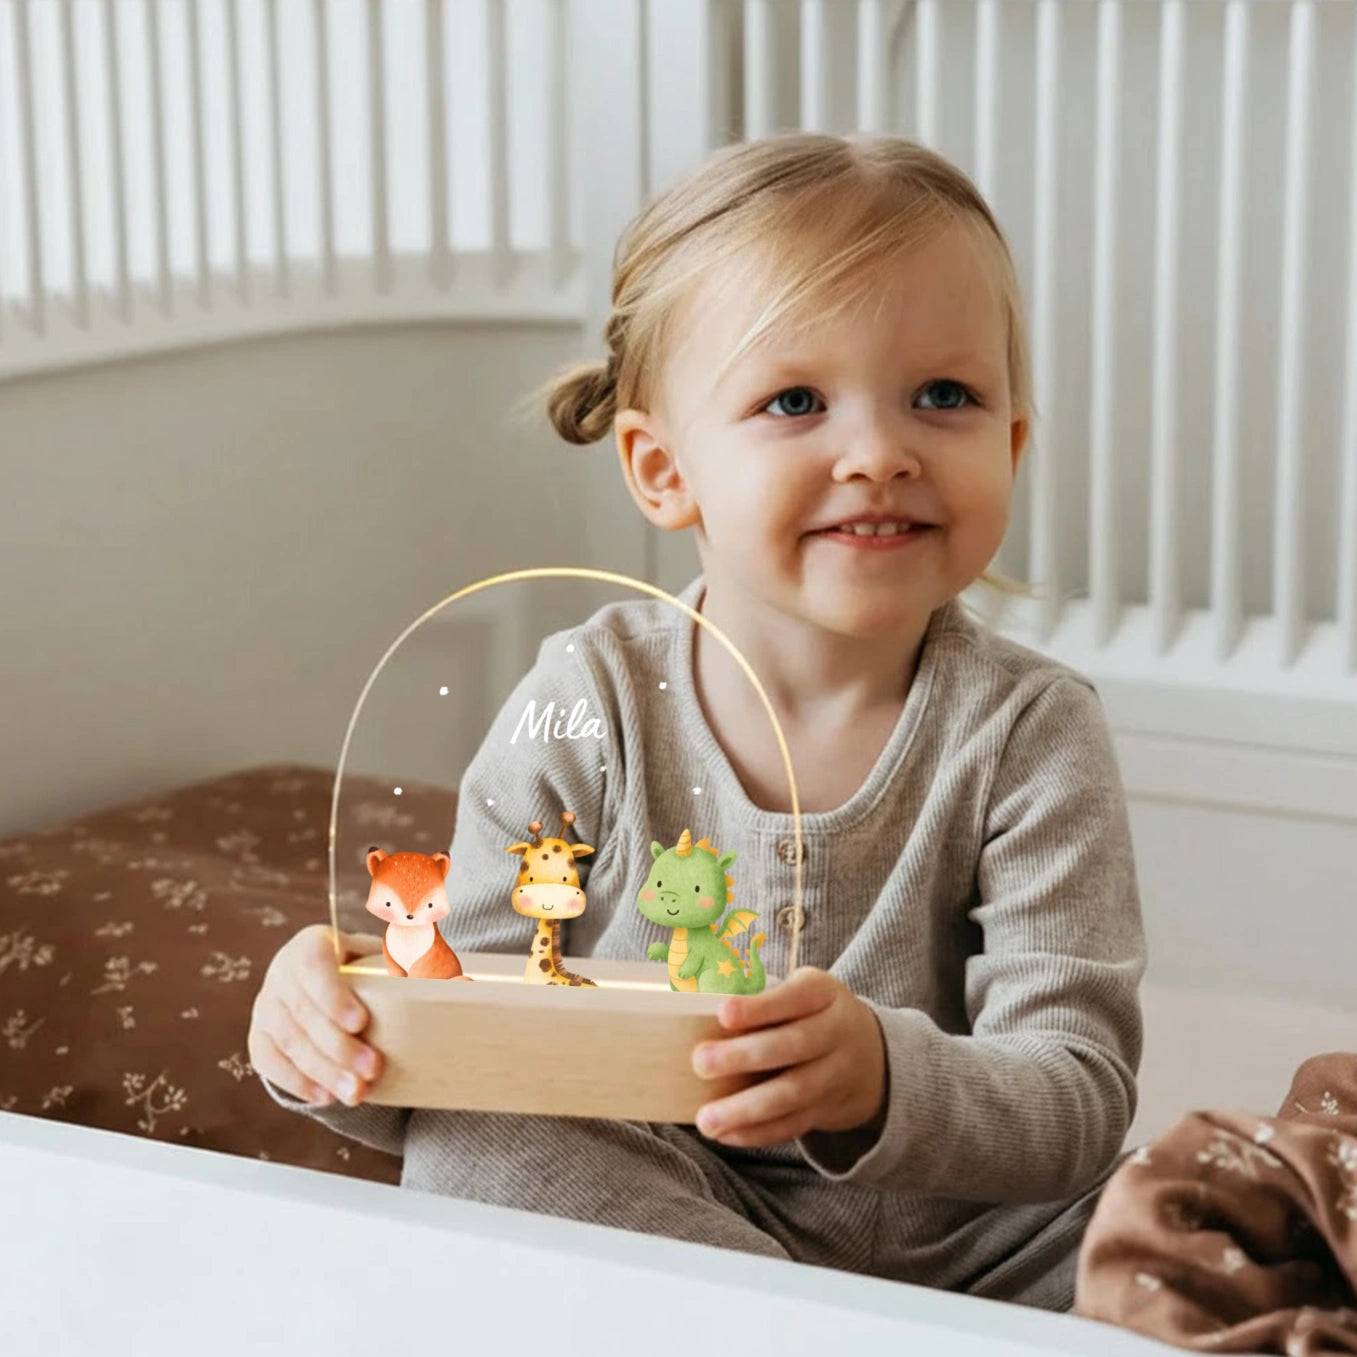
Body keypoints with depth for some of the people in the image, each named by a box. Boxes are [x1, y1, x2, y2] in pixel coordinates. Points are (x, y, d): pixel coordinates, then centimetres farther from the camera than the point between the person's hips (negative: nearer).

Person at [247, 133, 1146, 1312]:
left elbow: (1079, 1104, -19)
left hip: (981, 1274, -2)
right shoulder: (590, 703, -8)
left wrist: (884, 1083, -41)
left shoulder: (1028, 734, -11)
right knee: (475, 1141, -26)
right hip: (638, 1228, 2)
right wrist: (340, 1034, -29)